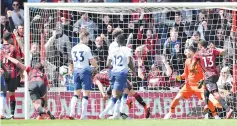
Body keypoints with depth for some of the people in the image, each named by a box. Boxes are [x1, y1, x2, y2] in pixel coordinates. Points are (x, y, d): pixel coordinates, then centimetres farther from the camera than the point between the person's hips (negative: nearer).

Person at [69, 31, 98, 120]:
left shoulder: (74, 48, 9)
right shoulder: (86, 48, -9)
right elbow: (92, 61, -7)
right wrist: (96, 66, 13)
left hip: (76, 70, 6)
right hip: (85, 70, -6)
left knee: (76, 94, 12)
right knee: (86, 94, -1)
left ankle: (72, 113, 1)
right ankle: (83, 115, -5)